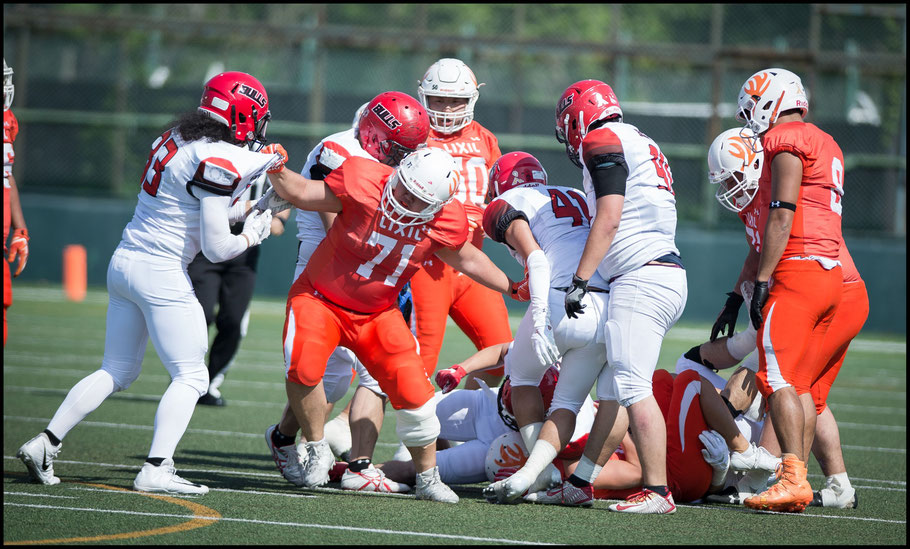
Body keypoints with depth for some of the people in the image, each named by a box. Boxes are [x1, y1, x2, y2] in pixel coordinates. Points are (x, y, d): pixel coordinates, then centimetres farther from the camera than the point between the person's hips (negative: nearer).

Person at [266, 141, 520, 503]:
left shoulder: (445, 220, -11)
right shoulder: (363, 183, -25)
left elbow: (466, 259, 10)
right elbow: (302, 194, -14)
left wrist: (515, 289, 15)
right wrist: (276, 171, -32)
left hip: (376, 314, 3)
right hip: (320, 297, -3)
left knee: (413, 392, -5)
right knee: (303, 368, -28)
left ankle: (428, 479, 16)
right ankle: (317, 451, -1)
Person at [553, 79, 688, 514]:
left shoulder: (603, 142, -5)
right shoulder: (638, 145, 24)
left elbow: (609, 222, -13)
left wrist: (579, 281, -11)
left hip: (643, 278, -10)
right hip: (667, 277, 10)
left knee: (633, 388, -12)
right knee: (615, 390, 13)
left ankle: (657, 491, -14)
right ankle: (579, 483, 19)